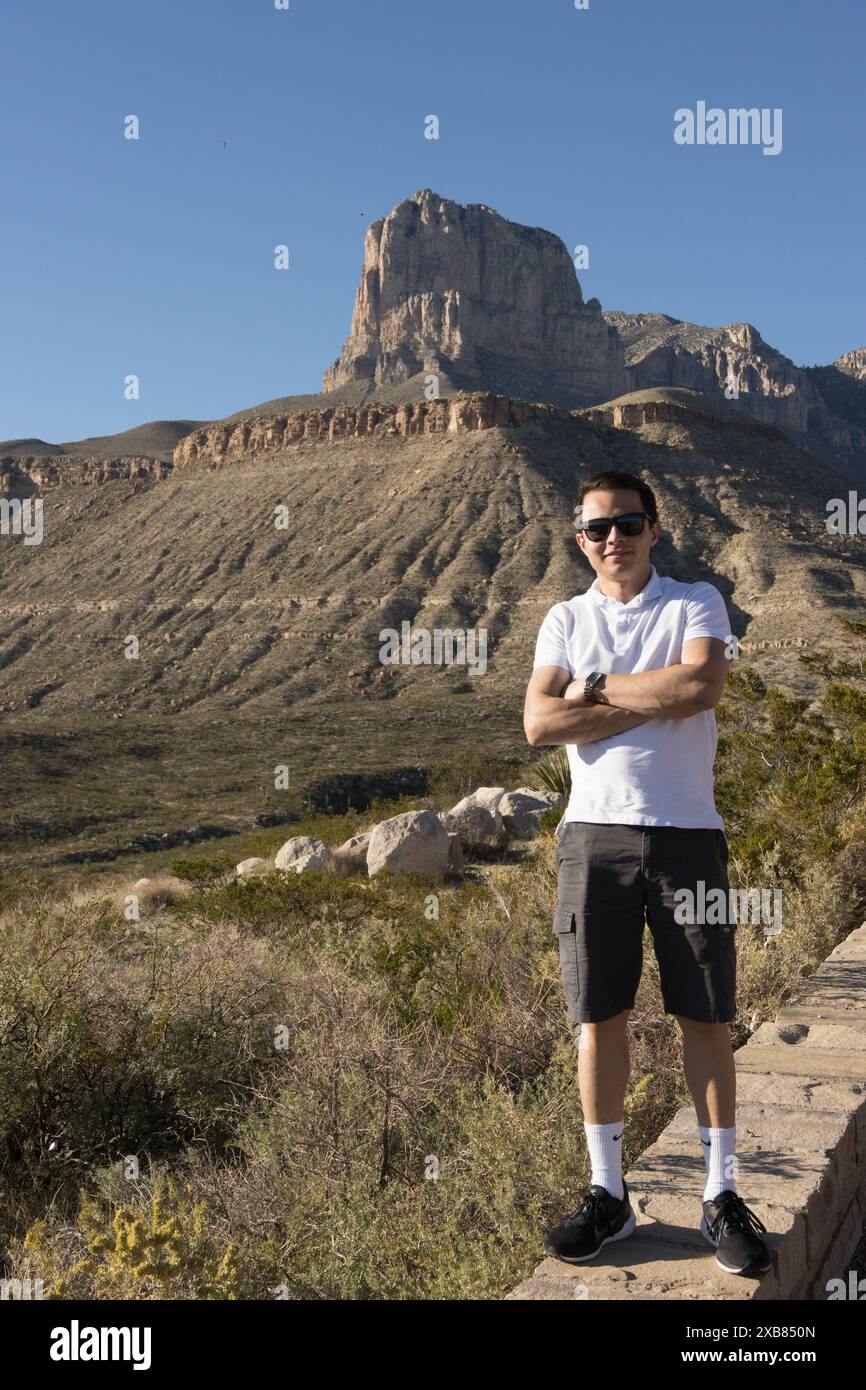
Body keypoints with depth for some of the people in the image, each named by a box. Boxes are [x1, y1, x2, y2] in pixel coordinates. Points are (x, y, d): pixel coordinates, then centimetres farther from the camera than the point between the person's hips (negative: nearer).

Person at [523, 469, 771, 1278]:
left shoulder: (696, 604, 4)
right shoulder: (565, 620, 9)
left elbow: (702, 685, -17)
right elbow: (539, 724, -6)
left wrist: (598, 688, -9)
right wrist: (655, 701, -10)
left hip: (687, 832, -1)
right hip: (594, 834, 2)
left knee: (705, 1017, 4)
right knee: (599, 1018, 5)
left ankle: (721, 1197, 17)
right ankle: (607, 1195, 18)